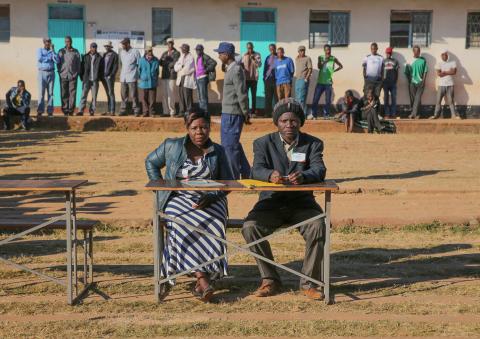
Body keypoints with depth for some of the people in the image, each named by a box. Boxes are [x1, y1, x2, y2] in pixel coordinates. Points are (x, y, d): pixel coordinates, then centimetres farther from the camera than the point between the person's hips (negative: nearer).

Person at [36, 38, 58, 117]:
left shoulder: (52, 51, 13)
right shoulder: (40, 50, 8)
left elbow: (57, 61, -4)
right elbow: (39, 59, -11)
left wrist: (53, 50, -7)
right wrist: (49, 58, -2)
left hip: (51, 73, 2)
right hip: (42, 72, -2)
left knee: (50, 93, 0)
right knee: (41, 92, -7)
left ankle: (50, 111, 1)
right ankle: (40, 111, -7)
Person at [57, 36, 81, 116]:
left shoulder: (76, 52, 9)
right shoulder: (61, 51, 11)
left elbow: (79, 63, 9)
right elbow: (58, 63, 11)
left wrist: (77, 73, 0)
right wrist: (60, 72, -1)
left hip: (73, 76, -1)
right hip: (63, 76, 1)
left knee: (72, 93, -4)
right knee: (64, 94, 0)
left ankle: (71, 110, 0)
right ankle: (65, 109, 4)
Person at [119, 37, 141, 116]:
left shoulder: (135, 52, -5)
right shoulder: (121, 52, 11)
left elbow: (139, 64, -1)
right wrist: (123, 71, 13)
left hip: (132, 77, -5)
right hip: (123, 77, 5)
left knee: (133, 95, -5)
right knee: (123, 95, 8)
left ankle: (136, 111, 0)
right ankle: (123, 110, 13)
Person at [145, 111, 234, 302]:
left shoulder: (218, 152, 11)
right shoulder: (171, 146, 9)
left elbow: (228, 182, 10)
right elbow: (151, 162, 21)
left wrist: (210, 198, -9)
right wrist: (160, 189, 8)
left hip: (210, 200, 1)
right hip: (178, 199, 0)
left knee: (213, 225, -34)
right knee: (184, 225, -35)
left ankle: (201, 282, -32)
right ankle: (202, 279, -39)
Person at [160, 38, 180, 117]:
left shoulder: (177, 53, 2)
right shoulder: (164, 53, 19)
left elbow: (175, 64, -9)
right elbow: (160, 63, 9)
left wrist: (165, 63, 1)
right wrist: (169, 64, -9)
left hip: (172, 76, -6)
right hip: (164, 75, 6)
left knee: (171, 95, -10)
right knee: (164, 95, 4)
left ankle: (172, 112, -6)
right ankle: (166, 111, 9)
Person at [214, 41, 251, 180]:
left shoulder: (236, 70, -17)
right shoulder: (230, 69, 14)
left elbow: (242, 94, -18)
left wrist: (246, 114, -15)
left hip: (232, 114, -10)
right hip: (228, 112, 10)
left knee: (230, 145, -4)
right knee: (232, 144, 17)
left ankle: (233, 178, 5)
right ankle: (246, 173, 26)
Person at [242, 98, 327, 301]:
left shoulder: (313, 144, 5)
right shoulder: (263, 143, 5)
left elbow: (319, 170, -13)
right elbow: (257, 170, -13)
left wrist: (303, 176, -37)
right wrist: (270, 175, -38)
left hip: (301, 202, 0)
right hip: (271, 202, 1)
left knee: (318, 227, -30)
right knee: (250, 227, -26)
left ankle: (309, 282, -13)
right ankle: (270, 280, -10)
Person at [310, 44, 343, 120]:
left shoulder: (333, 59, 5)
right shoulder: (321, 57, 5)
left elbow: (341, 66, 17)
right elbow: (319, 67, -10)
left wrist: (334, 71, 7)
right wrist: (325, 60, -19)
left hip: (329, 82, 0)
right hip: (320, 82, 0)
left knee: (328, 100, -2)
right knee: (315, 99, -4)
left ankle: (326, 115, 7)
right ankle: (314, 115, 3)